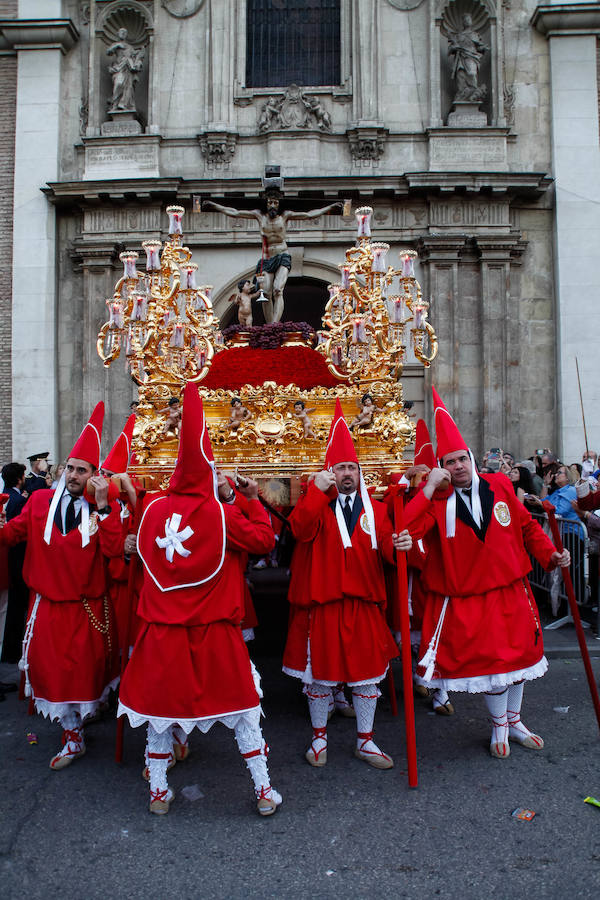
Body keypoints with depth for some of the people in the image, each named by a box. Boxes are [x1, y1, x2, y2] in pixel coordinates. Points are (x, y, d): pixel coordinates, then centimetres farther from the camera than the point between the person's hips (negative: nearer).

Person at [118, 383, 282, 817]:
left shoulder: (153, 507, -4)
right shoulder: (221, 513, -14)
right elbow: (264, 538, -6)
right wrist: (252, 500, 3)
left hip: (162, 626, 3)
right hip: (214, 630, -2)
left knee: (161, 702, 17)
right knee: (239, 701, 12)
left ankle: (159, 790, 29)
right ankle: (264, 789, 22)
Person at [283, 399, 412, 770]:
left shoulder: (375, 509, 7)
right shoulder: (317, 502, -1)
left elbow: (384, 548, -1)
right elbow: (301, 529, -20)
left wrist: (398, 546, -23)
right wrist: (317, 489, -23)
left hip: (364, 604, 3)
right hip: (321, 603, -2)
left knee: (367, 672, 11)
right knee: (319, 672, 11)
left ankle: (365, 741, 31)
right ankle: (320, 737, 32)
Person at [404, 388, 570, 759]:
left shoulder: (499, 486, -1)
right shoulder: (436, 500, -11)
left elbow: (527, 527, 9)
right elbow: (406, 530, -27)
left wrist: (550, 553, -3)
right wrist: (429, 488, -27)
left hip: (511, 592, 4)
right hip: (466, 598, -4)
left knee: (518, 655, 17)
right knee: (491, 659, 4)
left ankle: (514, 721, 41)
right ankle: (500, 726, 31)